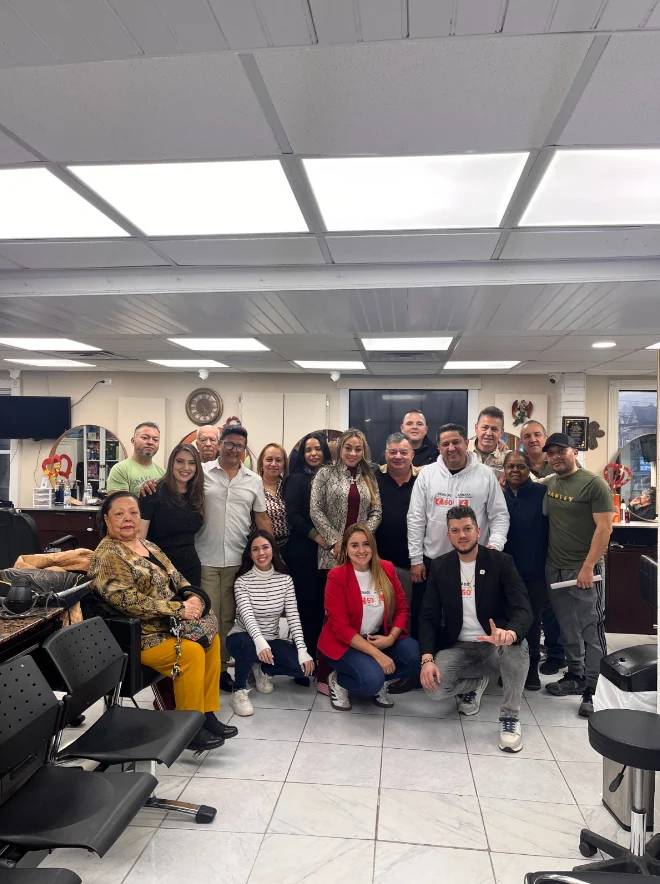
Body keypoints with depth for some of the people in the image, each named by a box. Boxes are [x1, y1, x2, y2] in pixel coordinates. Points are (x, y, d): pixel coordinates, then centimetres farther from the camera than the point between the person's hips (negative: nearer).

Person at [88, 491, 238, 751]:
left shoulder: (147, 545, 12)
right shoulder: (107, 555, -15)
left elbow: (176, 578, 14)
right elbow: (128, 601, -26)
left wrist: (193, 597, -9)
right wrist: (179, 609, -25)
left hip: (166, 625, 9)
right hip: (136, 636, -9)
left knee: (211, 640, -2)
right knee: (191, 652, -23)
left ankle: (207, 714, 7)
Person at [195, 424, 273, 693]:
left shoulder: (254, 480, 9)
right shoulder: (202, 472, -1)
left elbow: (261, 517, 13)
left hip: (238, 560, 3)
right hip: (205, 558, -3)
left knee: (228, 616, 12)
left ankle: (222, 666, 24)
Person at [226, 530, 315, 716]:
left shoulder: (285, 579, -2)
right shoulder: (242, 581, -13)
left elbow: (293, 616, -7)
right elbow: (247, 615, -28)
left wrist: (302, 649, -20)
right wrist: (259, 641, -48)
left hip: (272, 640, 4)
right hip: (243, 638, -4)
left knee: (305, 665, -19)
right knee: (248, 644, -40)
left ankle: (262, 669, 10)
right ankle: (238, 691, -12)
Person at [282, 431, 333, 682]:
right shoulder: (297, 478, -1)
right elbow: (293, 514, -10)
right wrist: (315, 535, -16)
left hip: (328, 550, 4)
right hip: (303, 550, -4)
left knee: (322, 604, 6)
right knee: (306, 603, -2)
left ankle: (317, 657, 17)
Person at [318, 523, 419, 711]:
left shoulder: (387, 569, -1)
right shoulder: (336, 576, -14)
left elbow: (402, 608, 4)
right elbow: (340, 626, -17)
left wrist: (391, 638, -16)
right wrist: (377, 654, -24)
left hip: (380, 638, 5)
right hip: (345, 642, -5)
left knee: (415, 655, -21)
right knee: (371, 679, -30)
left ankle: (376, 680, 4)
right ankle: (338, 681, 3)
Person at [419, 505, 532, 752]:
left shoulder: (501, 562, -8)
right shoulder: (440, 567, 0)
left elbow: (523, 609, -20)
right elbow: (428, 618, -2)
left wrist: (511, 633, -44)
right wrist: (427, 658, -19)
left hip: (495, 646, -2)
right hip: (458, 647, 2)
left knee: (516, 646, -37)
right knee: (433, 687, -25)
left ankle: (510, 717, -12)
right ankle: (475, 682, 12)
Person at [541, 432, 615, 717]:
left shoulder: (595, 484, -10)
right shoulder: (548, 484, 8)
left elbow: (604, 528, -14)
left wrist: (588, 567, -18)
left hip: (584, 570, -6)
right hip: (554, 569, 6)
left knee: (591, 631, 1)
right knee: (568, 629, 15)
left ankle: (593, 691, 9)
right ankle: (575, 676, 29)